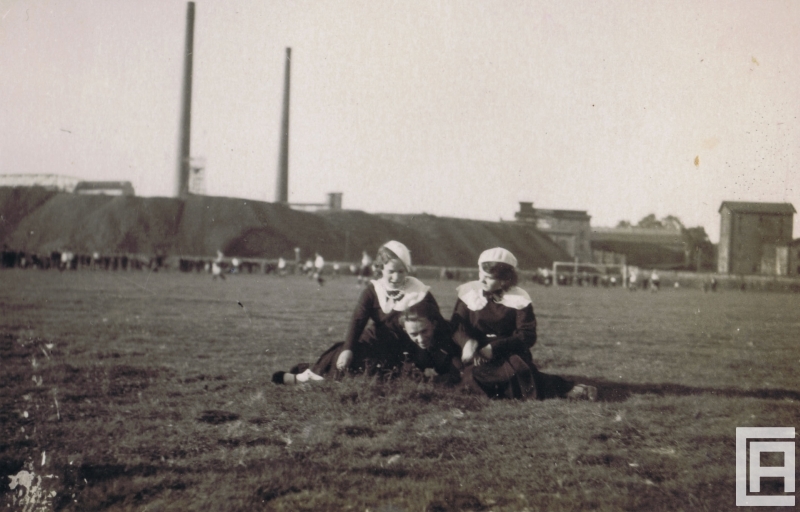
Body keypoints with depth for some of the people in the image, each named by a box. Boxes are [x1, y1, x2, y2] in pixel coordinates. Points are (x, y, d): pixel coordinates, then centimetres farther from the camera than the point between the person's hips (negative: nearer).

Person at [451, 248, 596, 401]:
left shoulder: (518, 299, -3)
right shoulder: (469, 293, 3)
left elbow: (527, 336, -7)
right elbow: (456, 325, 1)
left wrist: (494, 347, -19)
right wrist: (467, 342, -23)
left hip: (510, 352, -1)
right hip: (479, 354, 1)